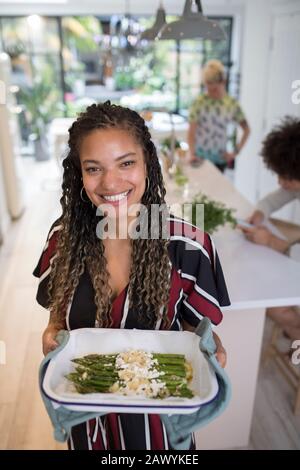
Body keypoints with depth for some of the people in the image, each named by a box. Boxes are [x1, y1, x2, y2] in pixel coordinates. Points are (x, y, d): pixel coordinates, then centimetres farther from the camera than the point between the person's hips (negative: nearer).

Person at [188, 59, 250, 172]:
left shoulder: (231, 104, -2)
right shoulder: (199, 102, -8)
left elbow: (246, 130, 6)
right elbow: (191, 132, -12)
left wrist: (236, 151, -1)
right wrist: (192, 154, -26)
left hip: (220, 158, 2)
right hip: (200, 157, -2)